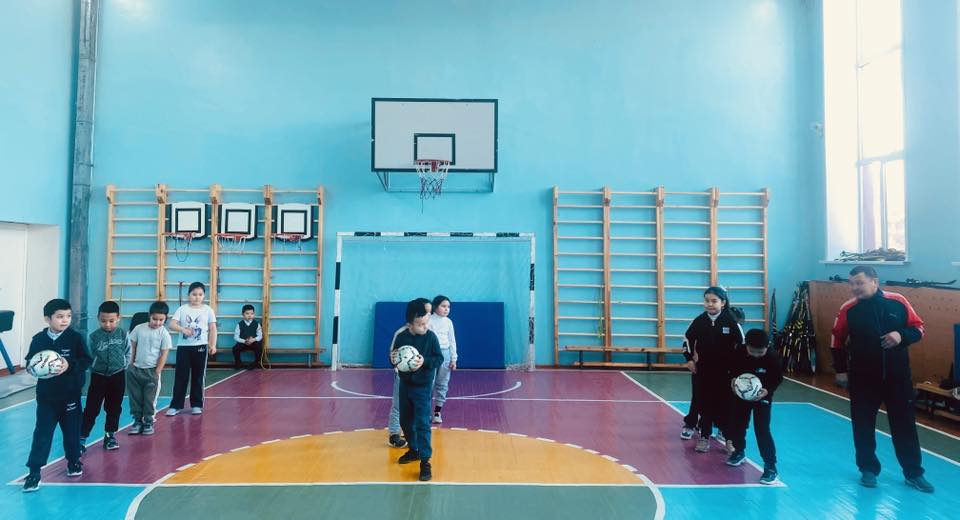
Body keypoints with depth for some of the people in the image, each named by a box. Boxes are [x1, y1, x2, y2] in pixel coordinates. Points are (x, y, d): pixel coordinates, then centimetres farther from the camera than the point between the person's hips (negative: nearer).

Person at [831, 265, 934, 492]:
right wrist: (840, 369, 2)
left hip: (898, 376, 1)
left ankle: (914, 474, 25)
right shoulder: (848, 309, -7)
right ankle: (868, 470, 23)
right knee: (863, 426, 7)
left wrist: (902, 336, -18)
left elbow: (918, 328, 4)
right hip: (862, 378, 0)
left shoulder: (898, 302, -6)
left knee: (905, 424, 10)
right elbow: (837, 341, 3)